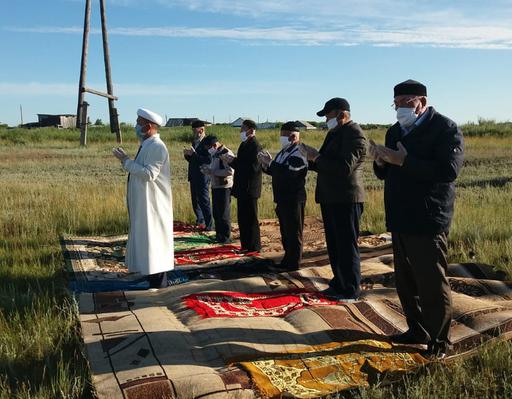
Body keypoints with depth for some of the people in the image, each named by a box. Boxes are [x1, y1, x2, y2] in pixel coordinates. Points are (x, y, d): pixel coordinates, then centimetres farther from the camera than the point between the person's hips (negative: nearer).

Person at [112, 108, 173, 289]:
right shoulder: (147, 145, 13)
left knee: (153, 244, -4)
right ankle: (154, 281, 27)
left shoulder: (157, 147, -17)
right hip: (143, 204, 10)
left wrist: (126, 160, -21)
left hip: (152, 205, -10)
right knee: (145, 241, 16)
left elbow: (149, 173, -25)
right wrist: (126, 160, 9)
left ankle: (159, 285, 6)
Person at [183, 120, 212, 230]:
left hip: (203, 178, -9)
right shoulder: (194, 142, 13)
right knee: (195, 201, 16)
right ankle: (200, 222, 29)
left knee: (204, 201, -4)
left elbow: (208, 160, -24)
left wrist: (193, 154, -25)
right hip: (194, 177, 9)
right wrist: (187, 154, -3)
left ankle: (208, 225, 4)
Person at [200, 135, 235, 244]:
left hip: (224, 187, -9)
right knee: (216, 214, 14)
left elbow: (230, 171, -25)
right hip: (215, 186, 9)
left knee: (224, 214, -1)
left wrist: (212, 171, -21)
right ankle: (219, 236, 25)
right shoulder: (215, 154, 13)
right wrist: (207, 169, 2)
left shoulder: (227, 153, -15)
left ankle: (226, 238, 8)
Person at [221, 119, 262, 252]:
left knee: (250, 219, -1)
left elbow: (253, 168, -24)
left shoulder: (255, 146, -15)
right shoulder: (245, 144, 14)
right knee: (242, 218, 15)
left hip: (249, 189, -9)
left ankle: (254, 247, 9)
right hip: (242, 188, 9)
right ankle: (245, 245, 25)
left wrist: (233, 161, -20)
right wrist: (230, 160, 0)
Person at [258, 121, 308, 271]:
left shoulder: (298, 154, -15)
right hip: (283, 199, 10)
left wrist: (270, 163, -22)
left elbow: (287, 173, -27)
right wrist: (265, 164, 0)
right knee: (285, 231, 16)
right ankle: (288, 261, 27)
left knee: (293, 232, -2)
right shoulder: (284, 152, 15)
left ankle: (291, 264, 5)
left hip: (293, 200, -10)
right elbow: (276, 172, 17)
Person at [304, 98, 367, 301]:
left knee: (347, 246, -1)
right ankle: (339, 283, 29)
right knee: (334, 245, 16)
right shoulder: (333, 133, 17)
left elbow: (345, 167, -25)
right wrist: (312, 159, 3)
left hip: (346, 199, -10)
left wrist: (317, 157, -17)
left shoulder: (354, 134, -13)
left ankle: (351, 290, 9)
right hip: (330, 198, 10)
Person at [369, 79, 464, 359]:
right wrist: (380, 161, -5)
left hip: (428, 221, -7)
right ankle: (417, 331, 30)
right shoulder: (395, 131, 14)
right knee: (405, 282, 15)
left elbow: (449, 170, -22)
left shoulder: (445, 128, -8)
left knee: (432, 285, -1)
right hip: (400, 220, 8)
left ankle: (439, 341, 14)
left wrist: (404, 161, -22)